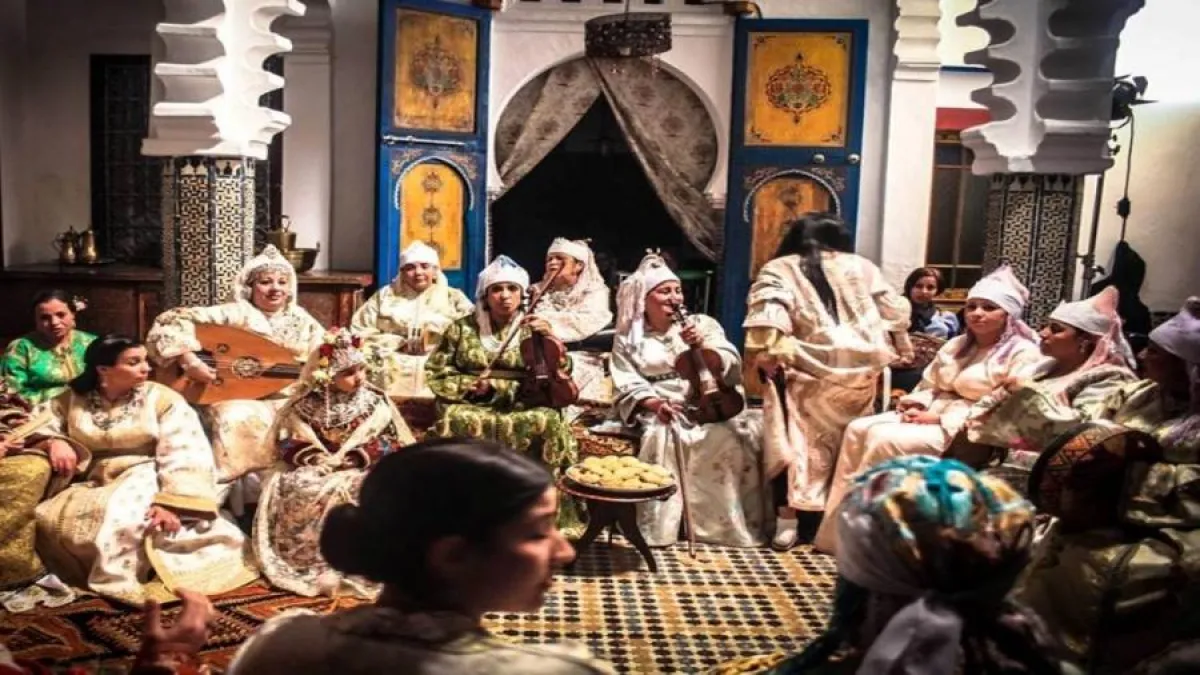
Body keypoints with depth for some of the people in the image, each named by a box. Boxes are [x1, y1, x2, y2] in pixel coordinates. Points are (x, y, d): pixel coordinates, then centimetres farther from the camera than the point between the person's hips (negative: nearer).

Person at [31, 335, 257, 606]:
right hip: (96, 487, 4)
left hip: (147, 482, -4)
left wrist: (172, 503, -28)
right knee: (50, 520, -25)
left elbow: (185, 458, -12)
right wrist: (53, 442, -12)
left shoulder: (162, 399, -1)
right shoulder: (72, 401, 10)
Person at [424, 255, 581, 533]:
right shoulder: (463, 328, 11)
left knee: (550, 421, -32)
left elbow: (561, 374, 3)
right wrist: (470, 384, -7)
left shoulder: (532, 330, 11)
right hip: (471, 406, 0)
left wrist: (550, 339, -14)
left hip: (522, 408, 0)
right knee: (455, 420, -35)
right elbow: (435, 372, 10)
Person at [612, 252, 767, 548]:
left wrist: (702, 347, -16)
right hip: (663, 413, -1)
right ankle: (658, 528, -24)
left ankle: (733, 525, -15)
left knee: (731, 439, -29)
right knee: (662, 437, -34)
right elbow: (628, 387, 1)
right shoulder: (627, 340, 12)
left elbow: (730, 364, 3)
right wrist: (655, 404, -19)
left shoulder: (701, 323, 14)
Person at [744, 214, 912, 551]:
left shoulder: (779, 270, 6)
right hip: (861, 371, 3)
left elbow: (768, 309, -13)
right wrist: (900, 352, 22)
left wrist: (767, 353, -16)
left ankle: (787, 523, 0)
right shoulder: (861, 267, 15)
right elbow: (894, 311, 15)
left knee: (794, 442, 5)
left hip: (807, 372, -3)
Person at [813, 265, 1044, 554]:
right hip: (929, 416, 8)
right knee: (858, 430, -14)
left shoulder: (1023, 354, -6)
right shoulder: (957, 345, 19)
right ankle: (837, 524, -14)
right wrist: (914, 403, -4)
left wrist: (939, 418, -19)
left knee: (885, 441, -27)